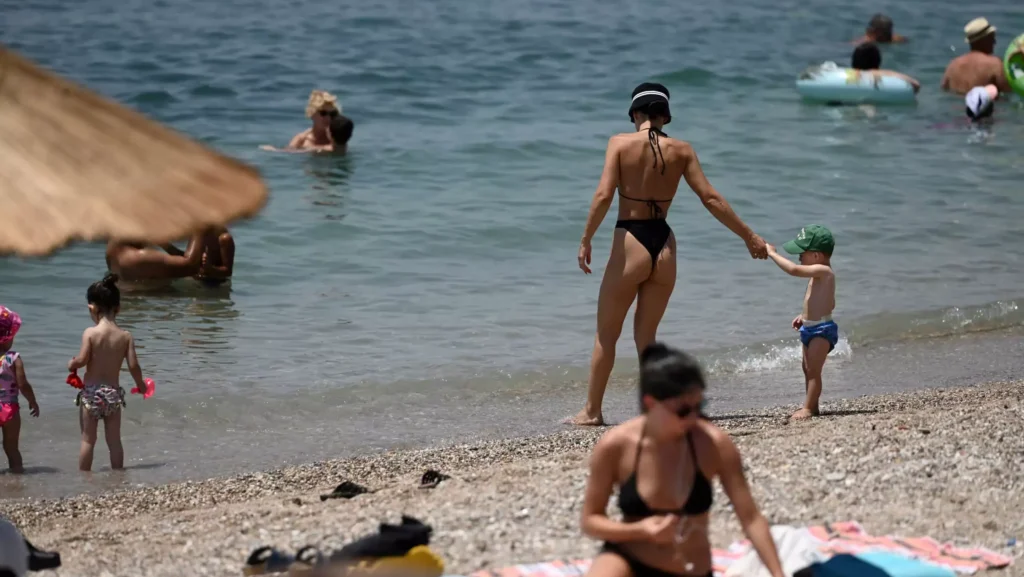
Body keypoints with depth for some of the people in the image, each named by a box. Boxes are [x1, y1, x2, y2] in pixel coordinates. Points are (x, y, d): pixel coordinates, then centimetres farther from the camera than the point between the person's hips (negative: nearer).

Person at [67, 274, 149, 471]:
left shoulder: (90, 333, -13)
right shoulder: (125, 336, -4)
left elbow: (82, 360, -18)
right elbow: (133, 365, -5)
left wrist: (71, 364, 5)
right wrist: (140, 384, 14)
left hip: (91, 392, -3)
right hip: (114, 393, 3)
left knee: (88, 440, 7)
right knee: (114, 440, 12)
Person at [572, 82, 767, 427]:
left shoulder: (621, 143, -6)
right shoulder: (681, 151, 3)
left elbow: (604, 195, -16)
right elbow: (711, 199, 1)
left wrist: (586, 241, -8)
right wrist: (749, 237, 8)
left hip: (630, 244, -3)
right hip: (664, 246, 3)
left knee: (606, 335, 10)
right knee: (646, 336, 15)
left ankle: (592, 411, 15)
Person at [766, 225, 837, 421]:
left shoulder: (822, 270, -18)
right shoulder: (820, 274, 14)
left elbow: (794, 269, -30)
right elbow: (829, 303, 24)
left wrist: (772, 253, -21)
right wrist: (806, 315, 18)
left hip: (822, 329, -11)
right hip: (810, 328, 11)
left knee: (813, 370, -12)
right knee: (808, 370, 16)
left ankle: (808, 408, -15)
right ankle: (812, 406, 22)